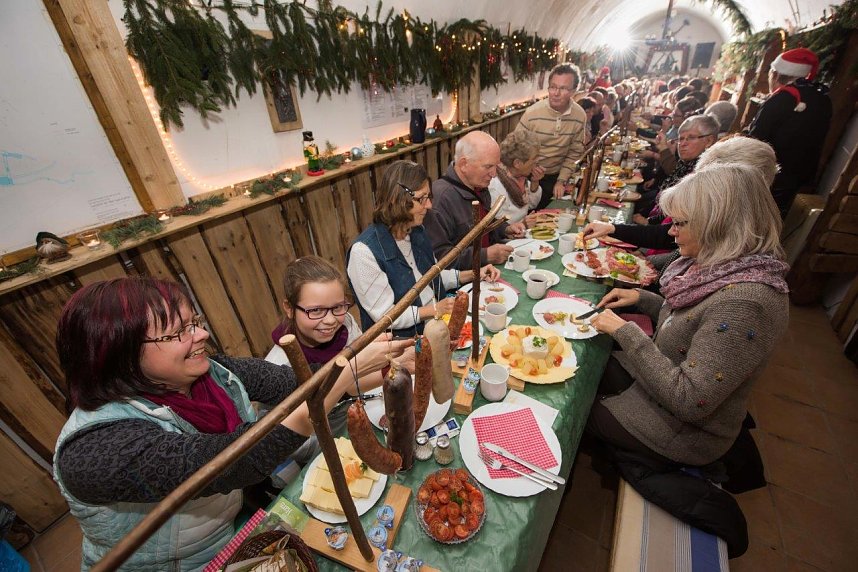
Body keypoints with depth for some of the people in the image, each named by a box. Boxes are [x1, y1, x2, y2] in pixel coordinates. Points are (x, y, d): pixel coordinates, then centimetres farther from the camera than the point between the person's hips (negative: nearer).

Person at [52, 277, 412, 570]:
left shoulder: (211, 373, -13)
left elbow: (288, 382, -14)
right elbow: (238, 459, -39)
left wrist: (380, 367, -25)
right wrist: (353, 366, -40)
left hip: (241, 525, 5)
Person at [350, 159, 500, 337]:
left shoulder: (417, 231, 3)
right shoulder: (364, 251, -22)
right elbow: (385, 316, -19)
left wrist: (472, 274, 4)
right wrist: (435, 309, -17)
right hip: (402, 340, -7)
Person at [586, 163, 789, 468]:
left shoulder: (746, 302, -34)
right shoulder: (723, 267, -5)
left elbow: (688, 402, -33)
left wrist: (626, 331, -30)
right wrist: (640, 297, -2)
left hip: (685, 428, -7)